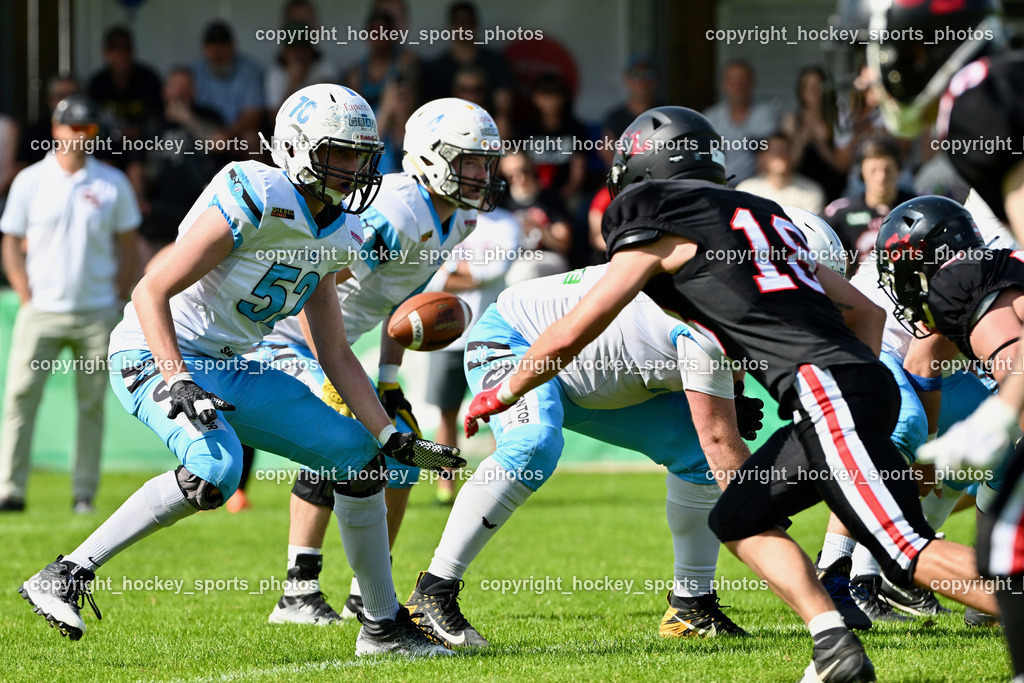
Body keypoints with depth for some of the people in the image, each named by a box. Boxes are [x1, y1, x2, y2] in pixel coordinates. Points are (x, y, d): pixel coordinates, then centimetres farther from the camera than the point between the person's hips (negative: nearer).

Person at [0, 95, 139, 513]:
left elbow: (126, 246, 9)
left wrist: (119, 305, 2)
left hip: (97, 313, 1)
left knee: (92, 404, 2)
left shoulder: (113, 184, 5)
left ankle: (84, 494, 8)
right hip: (41, 312, -1)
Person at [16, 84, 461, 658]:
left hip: (227, 368, 9)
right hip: (157, 356, -9)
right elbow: (152, 293, -22)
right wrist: (178, 385, -31)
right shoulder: (257, 199, -20)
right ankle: (65, 577, -26)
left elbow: (336, 353, 13)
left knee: (360, 457, 5)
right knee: (216, 469, -36)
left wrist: (394, 438, 5)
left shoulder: (335, 234, 8)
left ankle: (385, 626, 17)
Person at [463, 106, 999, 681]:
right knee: (739, 520, 15)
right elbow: (865, 311, 28)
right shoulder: (758, 215, 27)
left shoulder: (659, 229, 5)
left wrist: (502, 394, 21)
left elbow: (569, 336, 7)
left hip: (824, 387, -8)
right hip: (860, 373, 8)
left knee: (911, 553, -13)